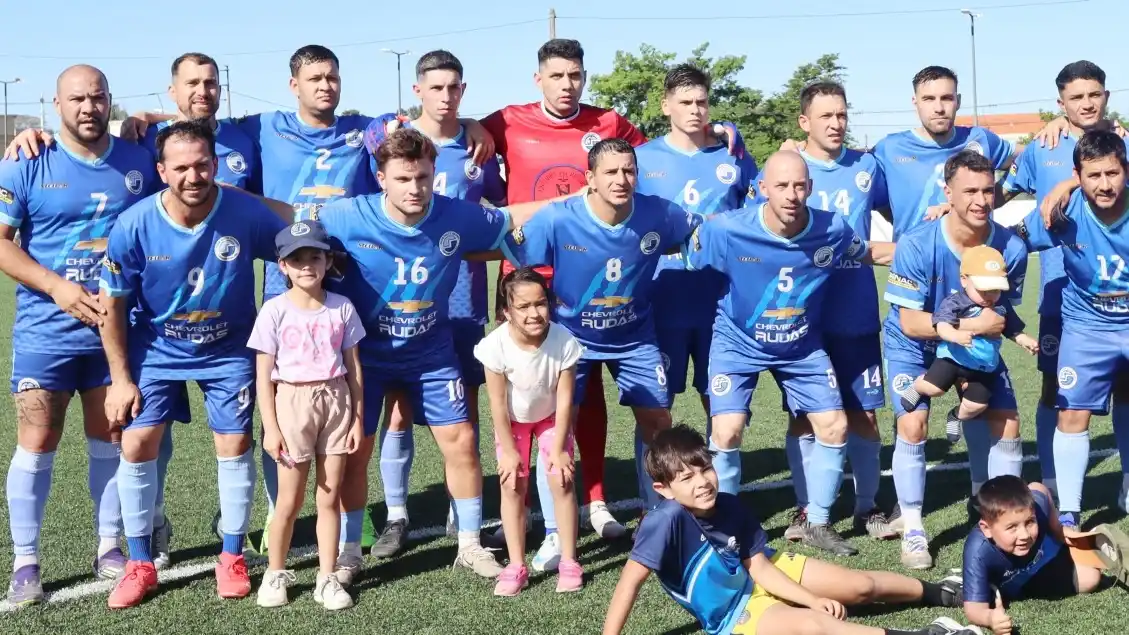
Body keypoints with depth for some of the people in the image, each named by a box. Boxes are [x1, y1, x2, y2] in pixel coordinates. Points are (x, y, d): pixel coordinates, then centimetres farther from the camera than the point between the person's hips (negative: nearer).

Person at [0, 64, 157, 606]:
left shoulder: (140, 163, 4)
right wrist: (58, 287, -18)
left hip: (117, 328, 2)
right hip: (45, 331, -2)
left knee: (111, 439, 11)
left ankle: (109, 547, 24)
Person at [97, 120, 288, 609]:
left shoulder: (247, 214, -24)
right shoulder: (134, 226, -22)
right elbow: (112, 306, -10)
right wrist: (121, 379, -8)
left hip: (229, 349, 0)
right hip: (156, 350, 0)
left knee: (235, 446, 0)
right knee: (136, 445, -4)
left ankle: (232, 558, 20)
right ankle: (140, 565, 12)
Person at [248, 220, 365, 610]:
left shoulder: (342, 308, 2)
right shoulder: (275, 310, -5)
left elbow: (353, 368, 7)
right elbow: (264, 375, -5)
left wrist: (358, 417, 3)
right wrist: (270, 427, -9)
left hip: (336, 402, 2)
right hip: (293, 402, -2)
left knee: (330, 497, 6)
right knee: (290, 500, 5)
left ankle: (327, 579, 15)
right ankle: (275, 574, 23)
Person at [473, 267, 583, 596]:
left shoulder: (564, 341, -34)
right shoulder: (497, 345, -34)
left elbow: (564, 399, -22)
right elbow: (498, 402, -22)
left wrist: (558, 449, -16)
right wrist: (508, 450, -14)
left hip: (551, 417, 0)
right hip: (512, 420, 0)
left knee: (561, 480, -6)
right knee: (512, 485, -2)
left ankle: (569, 562, 7)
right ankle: (516, 566, 7)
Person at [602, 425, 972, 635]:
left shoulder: (728, 505, -14)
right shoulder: (668, 520, -32)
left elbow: (759, 566, -8)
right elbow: (631, 580, -33)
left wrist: (813, 598, -15)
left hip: (766, 573, 6)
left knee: (861, 587, 5)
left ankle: (939, 593, 32)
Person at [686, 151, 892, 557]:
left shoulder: (832, 230, -19)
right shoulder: (724, 231, -27)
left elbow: (868, 252, 2)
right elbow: (686, 269, -10)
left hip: (802, 346, 3)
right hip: (738, 343, -3)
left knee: (834, 427, 1)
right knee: (727, 431, -16)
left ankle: (818, 524, 23)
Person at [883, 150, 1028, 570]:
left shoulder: (1011, 248, -23)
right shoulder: (917, 246, -30)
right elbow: (911, 322, -27)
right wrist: (973, 324, -36)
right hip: (913, 345, -3)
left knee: (1006, 425, -2)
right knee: (912, 426, -16)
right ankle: (913, 531, 0)